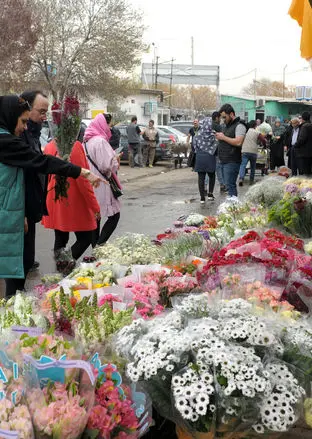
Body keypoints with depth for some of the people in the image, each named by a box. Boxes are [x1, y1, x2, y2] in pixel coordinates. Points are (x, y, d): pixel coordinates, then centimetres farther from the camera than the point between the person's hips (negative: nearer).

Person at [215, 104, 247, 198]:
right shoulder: (227, 125, 20)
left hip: (232, 161, -9)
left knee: (230, 185, -14)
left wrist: (224, 137, -15)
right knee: (228, 185, 10)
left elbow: (238, 142, -22)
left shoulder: (239, 126, -9)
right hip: (224, 161, 9)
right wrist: (219, 137, 12)